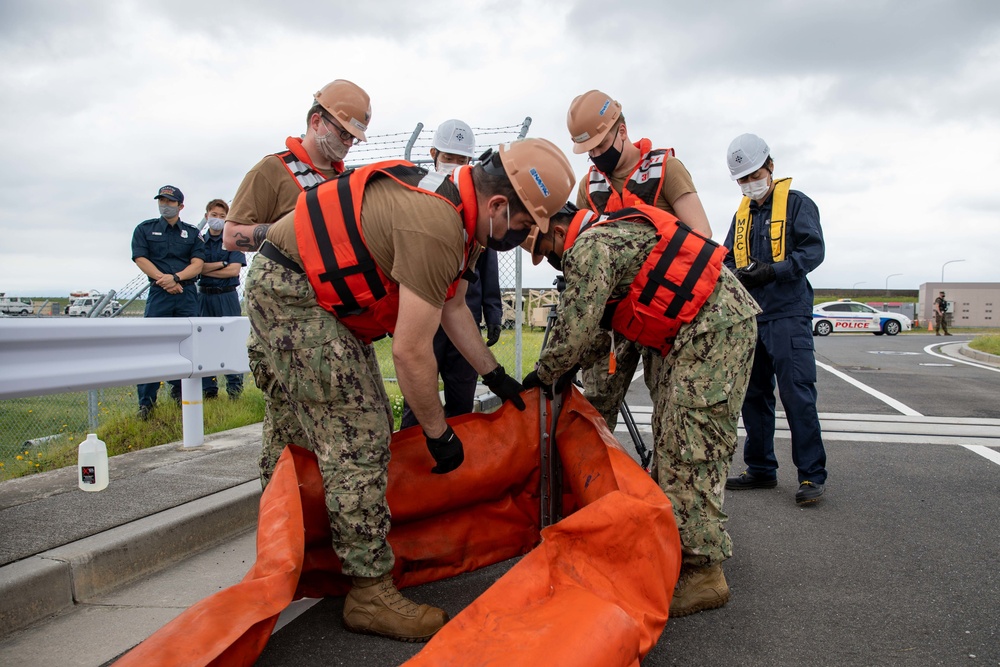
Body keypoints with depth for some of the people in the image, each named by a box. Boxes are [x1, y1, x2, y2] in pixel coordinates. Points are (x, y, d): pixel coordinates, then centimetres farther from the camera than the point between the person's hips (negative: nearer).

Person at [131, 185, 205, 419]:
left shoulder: (192, 233, 13)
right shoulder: (145, 229, 12)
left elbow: (197, 264, 2)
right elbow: (141, 259, 1)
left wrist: (175, 277, -15)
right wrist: (163, 279, -12)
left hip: (187, 293, 2)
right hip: (158, 293, -1)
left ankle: (180, 392, 18)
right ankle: (146, 401, -5)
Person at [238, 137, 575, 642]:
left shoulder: (460, 208, 3)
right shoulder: (436, 227, -29)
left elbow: (452, 307, 15)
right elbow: (411, 352, -25)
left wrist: (495, 375, 20)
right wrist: (439, 434, -12)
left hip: (324, 297, 11)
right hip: (289, 294, -11)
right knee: (357, 439, -11)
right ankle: (370, 594, -1)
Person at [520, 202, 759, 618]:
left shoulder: (588, 247, -13)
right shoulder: (609, 233, 19)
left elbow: (575, 329, -13)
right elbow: (597, 323, 23)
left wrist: (544, 374, 4)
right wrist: (569, 368, 16)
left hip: (714, 329, -11)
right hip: (699, 333, 11)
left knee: (689, 449, -11)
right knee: (674, 443, 15)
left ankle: (703, 572, -5)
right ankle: (681, 544, 26)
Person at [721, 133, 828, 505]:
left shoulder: (796, 203, 0)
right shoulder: (742, 213, 18)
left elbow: (813, 251, -10)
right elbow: (728, 258, 16)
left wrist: (771, 271, -23)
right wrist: (735, 275, -7)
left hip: (788, 316, -6)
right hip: (750, 317, 7)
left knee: (798, 395, -9)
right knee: (754, 396, 10)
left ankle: (811, 475, -1)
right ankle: (761, 469, 21)